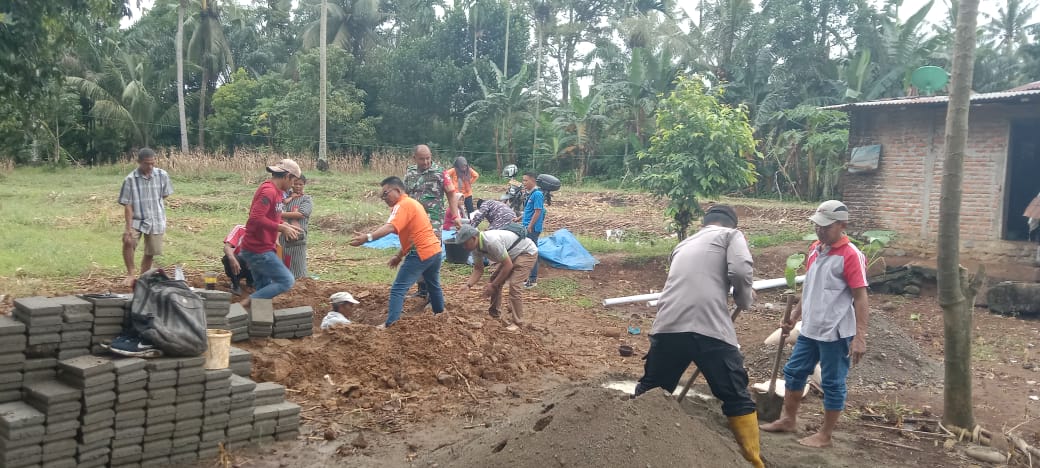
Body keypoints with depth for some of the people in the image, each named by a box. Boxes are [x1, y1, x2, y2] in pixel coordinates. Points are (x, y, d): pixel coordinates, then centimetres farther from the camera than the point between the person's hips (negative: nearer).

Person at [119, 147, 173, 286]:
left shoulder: (162, 175, -5)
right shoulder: (130, 179, -12)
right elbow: (127, 205, -13)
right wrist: (128, 228, -18)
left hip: (156, 220, 2)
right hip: (136, 219, -2)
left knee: (150, 253, 8)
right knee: (128, 242, -26)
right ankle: (131, 273, -6)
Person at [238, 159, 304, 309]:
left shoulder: (275, 190, 12)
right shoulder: (269, 191, -19)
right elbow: (256, 219, -27)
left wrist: (285, 225, 8)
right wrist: (281, 228, -20)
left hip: (258, 249, 10)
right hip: (259, 250, -10)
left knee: (264, 288, 13)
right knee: (287, 281, -6)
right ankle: (246, 303, -8)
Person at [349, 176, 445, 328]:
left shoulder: (402, 205, -11)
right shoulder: (412, 203, 19)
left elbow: (390, 227, -28)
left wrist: (367, 237, -40)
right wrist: (400, 256, 18)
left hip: (421, 253, -10)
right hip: (435, 249, 10)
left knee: (398, 289, -8)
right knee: (433, 285, 29)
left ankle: (390, 324, -14)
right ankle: (440, 313, 45)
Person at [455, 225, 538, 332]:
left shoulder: (492, 241, -36)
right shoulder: (476, 247, -9)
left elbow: (508, 265, -30)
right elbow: (478, 269, 1)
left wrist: (493, 285, -22)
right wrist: (468, 285, -16)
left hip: (527, 252, -9)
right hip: (511, 255, 9)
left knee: (514, 283, -21)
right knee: (495, 279, 7)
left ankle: (517, 323, -12)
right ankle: (494, 314, 22)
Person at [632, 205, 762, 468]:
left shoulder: (683, 244, 30)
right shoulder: (731, 235, 14)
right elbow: (741, 271, -4)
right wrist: (745, 299, 15)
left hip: (668, 327, 5)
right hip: (709, 328, -5)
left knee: (649, 393, 19)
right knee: (737, 399, 8)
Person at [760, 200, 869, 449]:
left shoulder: (851, 256, -16)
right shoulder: (815, 249, 7)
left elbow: (860, 299, -16)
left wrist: (860, 337, -20)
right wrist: (795, 314, 19)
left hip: (836, 333, -8)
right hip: (810, 329, 8)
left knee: (832, 384, 6)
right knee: (794, 371, 18)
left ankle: (825, 435, 19)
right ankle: (788, 419, 35)